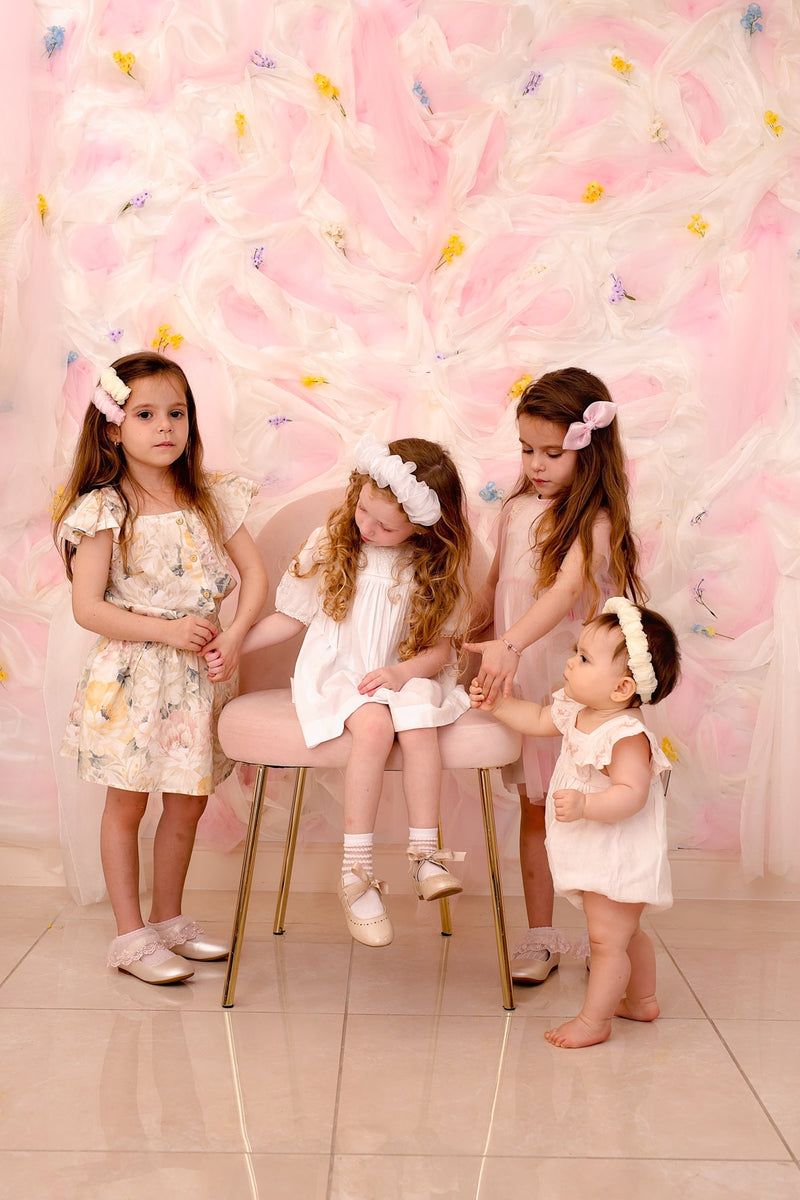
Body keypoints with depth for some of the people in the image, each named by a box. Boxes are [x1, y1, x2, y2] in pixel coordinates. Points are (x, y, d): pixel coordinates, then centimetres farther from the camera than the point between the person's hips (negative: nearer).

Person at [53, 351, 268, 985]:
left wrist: (234, 636, -13)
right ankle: (131, 935, 19)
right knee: (127, 804, 7)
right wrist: (166, 630, -20)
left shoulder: (211, 499, 2)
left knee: (188, 803, 13)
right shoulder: (104, 511, -10)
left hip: (198, 673, 4)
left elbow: (255, 573, 2)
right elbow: (88, 607, -14)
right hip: (133, 676, -4)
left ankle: (169, 919, 31)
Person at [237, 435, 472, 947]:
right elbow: (290, 617, 7)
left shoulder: (438, 567, -1)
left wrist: (403, 672, -19)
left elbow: (440, 647, 0)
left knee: (419, 722, -34)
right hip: (338, 674, -1)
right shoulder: (331, 544, 0)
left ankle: (425, 854, -25)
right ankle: (357, 869, -29)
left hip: (406, 673, 1)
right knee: (374, 725, -33)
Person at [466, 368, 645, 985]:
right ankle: (541, 936, 21)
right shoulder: (516, 510, 5)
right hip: (518, 680, 5)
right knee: (534, 809, 11)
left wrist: (510, 644, -44)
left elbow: (566, 589, -32)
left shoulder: (595, 521, -15)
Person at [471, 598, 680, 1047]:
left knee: (607, 938, 0)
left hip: (619, 858, -10)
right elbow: (539, 720, 17)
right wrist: (496, 704, 11)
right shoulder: (575, 710, -1)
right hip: (597, 856, 10)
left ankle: (594, 1020, 13)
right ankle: (643, 1000, 43)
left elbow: (631, 794, -38)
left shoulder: (627, 736, -30)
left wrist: (585, 805, -48)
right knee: (626, 933, 26)